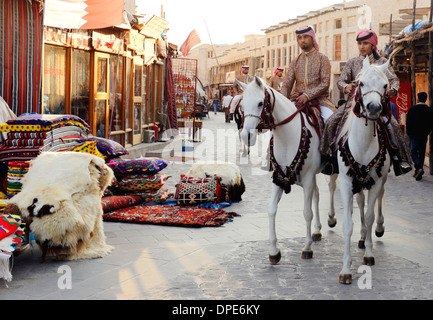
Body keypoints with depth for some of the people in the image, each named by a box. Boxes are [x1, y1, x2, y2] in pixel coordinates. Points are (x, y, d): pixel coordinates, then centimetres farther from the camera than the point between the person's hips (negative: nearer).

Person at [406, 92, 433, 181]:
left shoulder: (412, 108, -8)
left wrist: (408, 132, 6)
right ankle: (419, 173, 11)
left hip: (414, 134, -3)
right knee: (422, 153, 9)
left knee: (413, 152, 6)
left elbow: (408, 122, -6)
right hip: (424, 135, 3)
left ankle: (418, 168, -18)